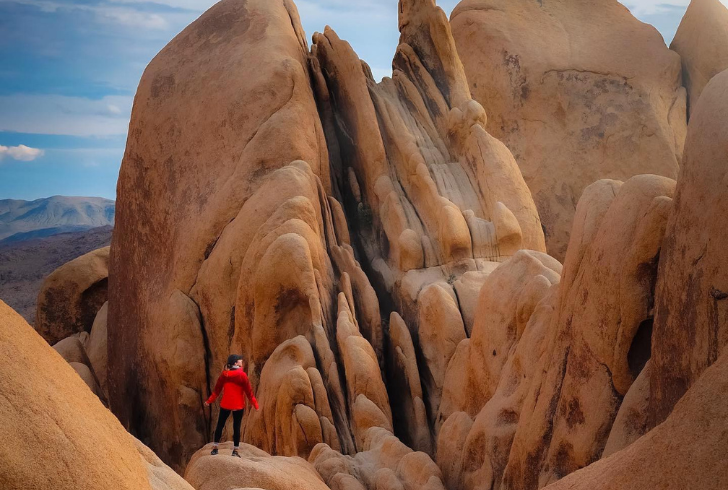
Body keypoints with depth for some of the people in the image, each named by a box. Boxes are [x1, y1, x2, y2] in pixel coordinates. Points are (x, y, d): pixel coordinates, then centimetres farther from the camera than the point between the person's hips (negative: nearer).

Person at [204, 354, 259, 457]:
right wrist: (255, 404, -3)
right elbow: (248, 391, -10)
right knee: (236, 427, 5)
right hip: (238, 406, -3)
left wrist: (209, 401, 13)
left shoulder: (224, 374, -1)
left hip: (225, 405, 3)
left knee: (220, 425, 13)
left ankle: (215, 448, 13)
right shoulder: (242, 375, -12)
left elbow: (217, 389, 3)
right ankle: (235, 450, 6)